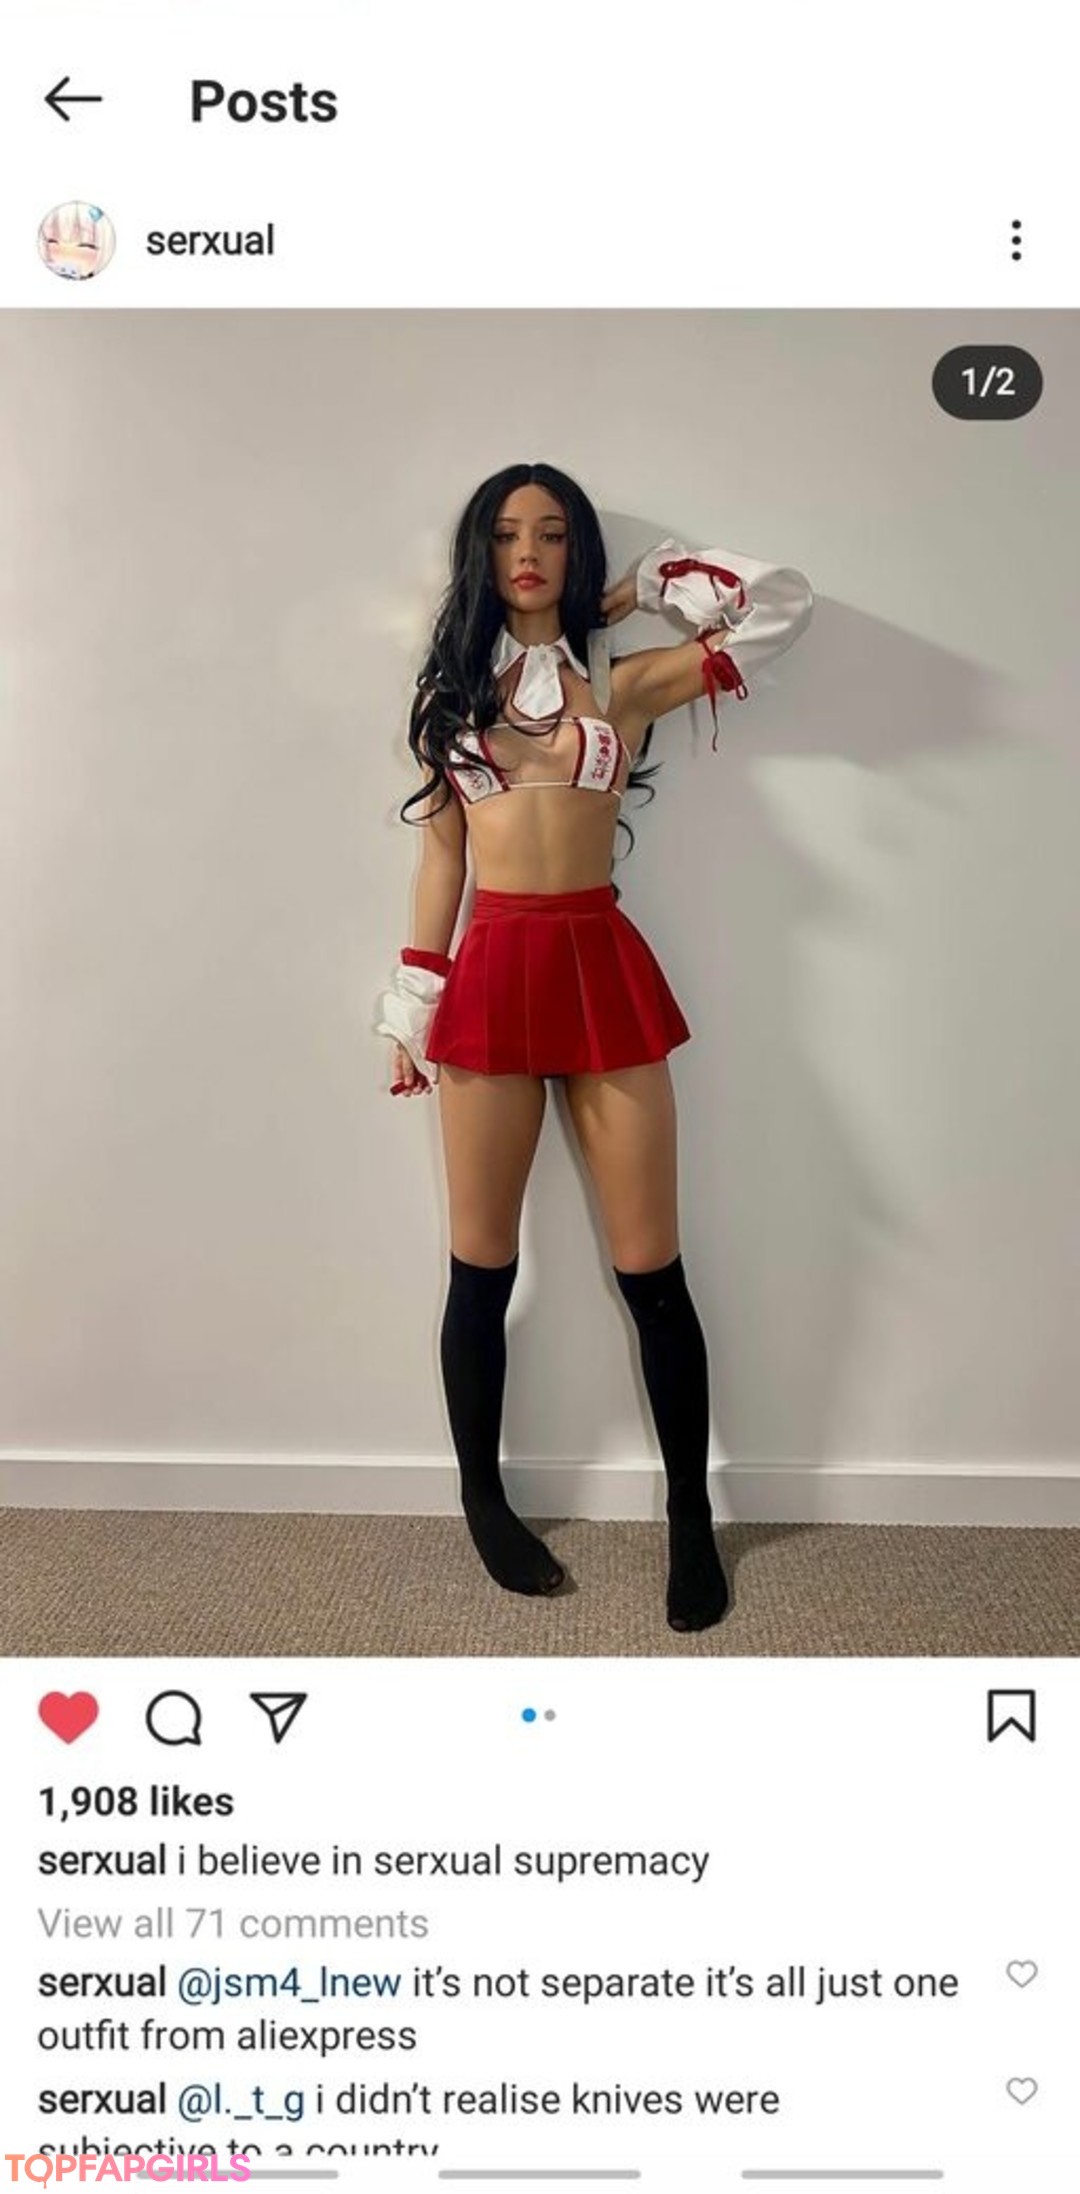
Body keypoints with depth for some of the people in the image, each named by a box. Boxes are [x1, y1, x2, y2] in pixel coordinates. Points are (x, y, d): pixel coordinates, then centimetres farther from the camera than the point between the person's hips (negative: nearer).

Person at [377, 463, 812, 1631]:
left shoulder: (627, 680, 9)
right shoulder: (453, 683, 11)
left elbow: (781, 604, 8)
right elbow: (439, 846, 10)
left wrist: (644, 587, 11)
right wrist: (414, 1007, 6)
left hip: (605, 967, 0)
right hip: (493, 971, 1)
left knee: (651, 1271, 1)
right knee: (483, 1269, 6)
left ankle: (691, 1520, 18)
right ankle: (484, 1502, 26)